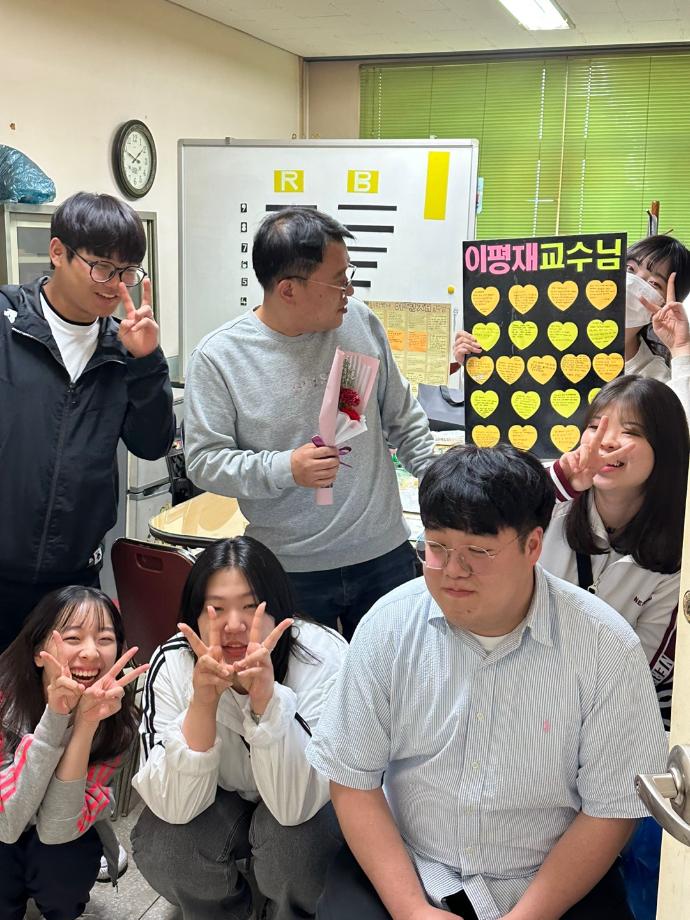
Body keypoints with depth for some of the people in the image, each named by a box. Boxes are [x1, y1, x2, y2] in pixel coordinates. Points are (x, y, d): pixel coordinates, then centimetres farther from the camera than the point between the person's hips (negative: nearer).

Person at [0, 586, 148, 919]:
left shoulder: (116, 724, -23)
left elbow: (55, 830, -31)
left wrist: (86, 723, -42)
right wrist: (54, 716, -45)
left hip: (60, 837, 1)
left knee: (65, 871, -29)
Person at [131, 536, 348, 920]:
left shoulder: (324, 657, -29)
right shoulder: (172, 663, -23)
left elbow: (295, 805, -34)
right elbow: (174, 807, -27)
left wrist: (266, 698, -47)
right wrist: (202, 701, -41)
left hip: (308, 806, -1)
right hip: (221, 804, 2)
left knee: (293, 838, -31)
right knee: (156, 845, -25)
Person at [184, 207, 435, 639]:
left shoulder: (360, 322, -1)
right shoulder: (219, 356, -11)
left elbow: (403, 418, 10)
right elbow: (204, 460, -10)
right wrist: (285, 469, -24)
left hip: (385, 555, 3)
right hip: (291, 572, -3)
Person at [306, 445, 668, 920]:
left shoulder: (607, 646, -13)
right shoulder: (387, 626, -9)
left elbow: (612, 809, -7)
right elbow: (352, 779, -5)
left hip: (549, 882, 0)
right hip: (401, 867, 1)